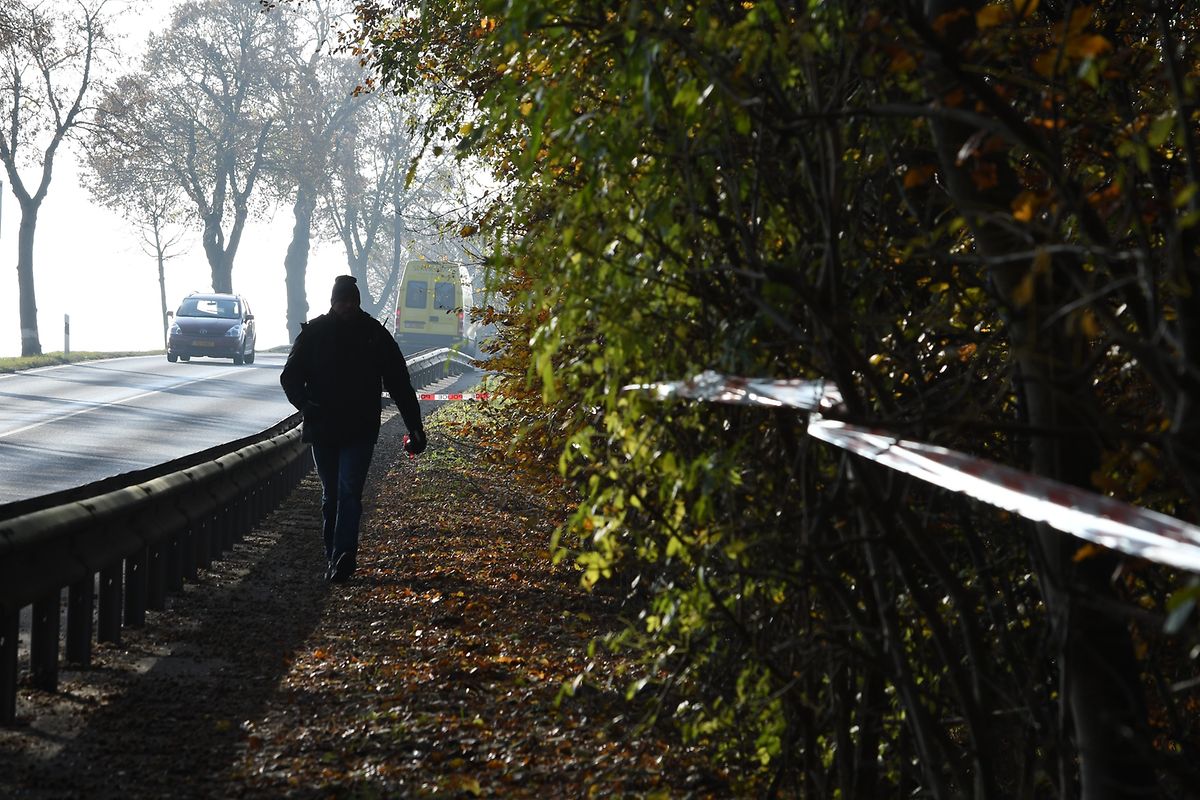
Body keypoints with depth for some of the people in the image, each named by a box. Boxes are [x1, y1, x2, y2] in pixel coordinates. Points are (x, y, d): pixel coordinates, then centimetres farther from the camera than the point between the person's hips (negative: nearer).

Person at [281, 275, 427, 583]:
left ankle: (341, 558, -20)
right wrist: (306, 404, -16)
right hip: (322, 429, 2)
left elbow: (399, 384, 3)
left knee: (349, 492, -13)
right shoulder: (314, 332, 2)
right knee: (331, 496, 9)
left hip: (359, 431, -2)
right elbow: (290, 377, 5)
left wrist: (415, 428, -2)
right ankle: (336, 558, 16)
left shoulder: (375, 335, 0)